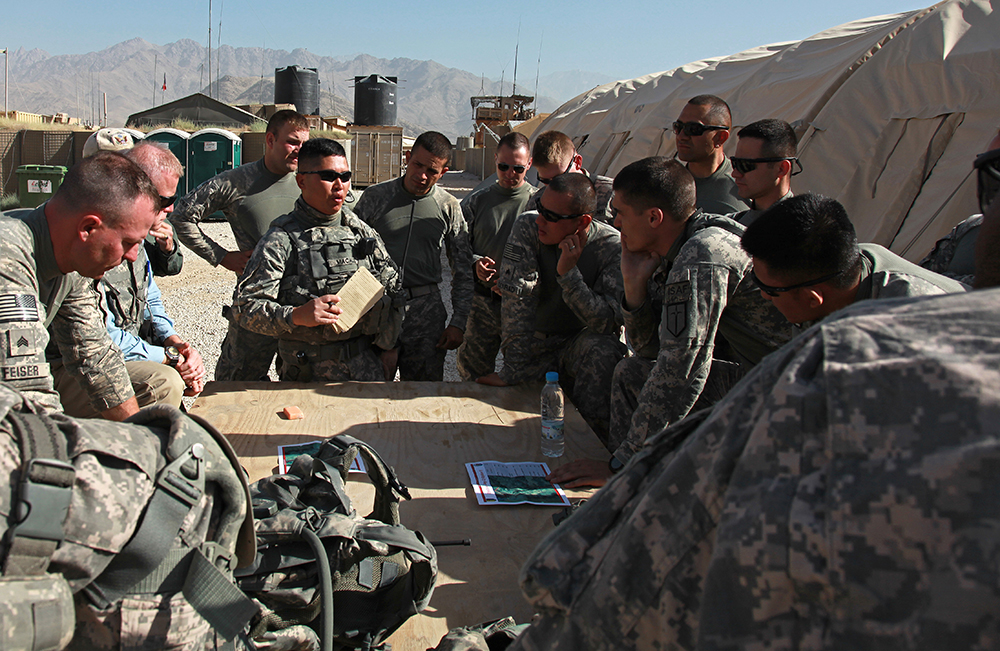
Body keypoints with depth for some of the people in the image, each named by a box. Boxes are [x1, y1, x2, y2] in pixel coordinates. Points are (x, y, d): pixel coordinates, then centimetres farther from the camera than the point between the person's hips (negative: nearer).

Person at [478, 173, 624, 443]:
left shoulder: (613, 247, -18)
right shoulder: (527, 227, -16)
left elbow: (608, 322, -25)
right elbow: (517, 300, -21)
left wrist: (568, 273, -34)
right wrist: (513, 371, -24)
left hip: (581, 347, -1)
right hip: (536, 345, 1)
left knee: (602, 350, -33)